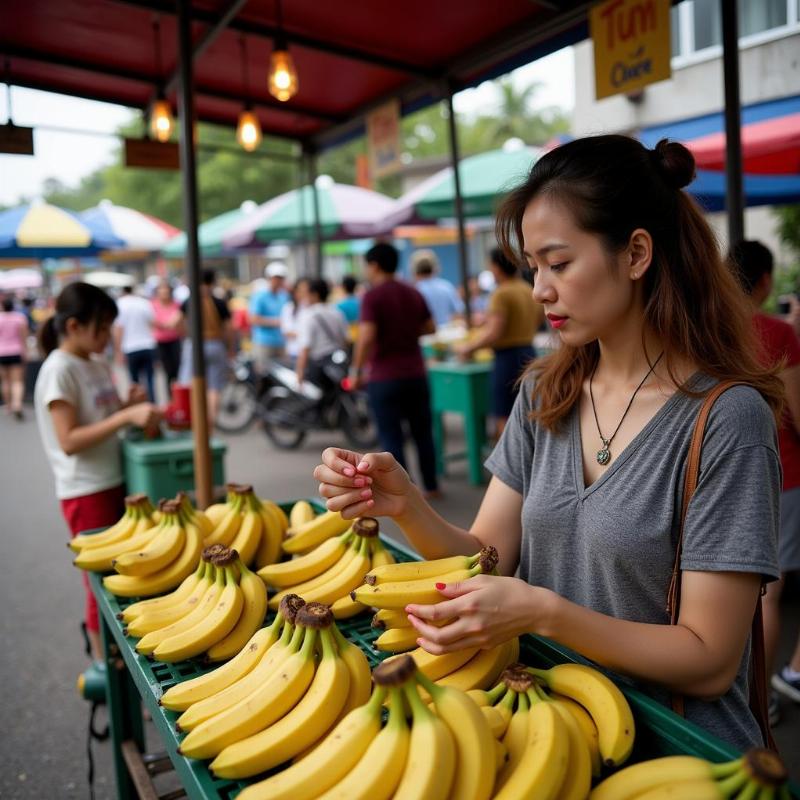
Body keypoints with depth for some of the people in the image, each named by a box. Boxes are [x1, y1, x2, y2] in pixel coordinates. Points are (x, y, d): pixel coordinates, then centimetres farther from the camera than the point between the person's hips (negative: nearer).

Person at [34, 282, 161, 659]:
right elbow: (69, 441, -20)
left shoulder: (98, 365, 8)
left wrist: (130, 403, -3)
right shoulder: (59, 370, -15)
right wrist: (126, 416, -27)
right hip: (86, 493, -7)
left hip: (114, 482, 7)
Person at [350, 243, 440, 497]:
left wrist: (356, 371, -12)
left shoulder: (372, 296, -11)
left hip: (384, 377, -6)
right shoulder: (413, 293, 8)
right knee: (422, 432, 15)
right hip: (415, 373, 6)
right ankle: (431, 486, 22)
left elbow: (366, 337, -21)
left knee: (391, 438, 2)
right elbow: (430, 328, 13)